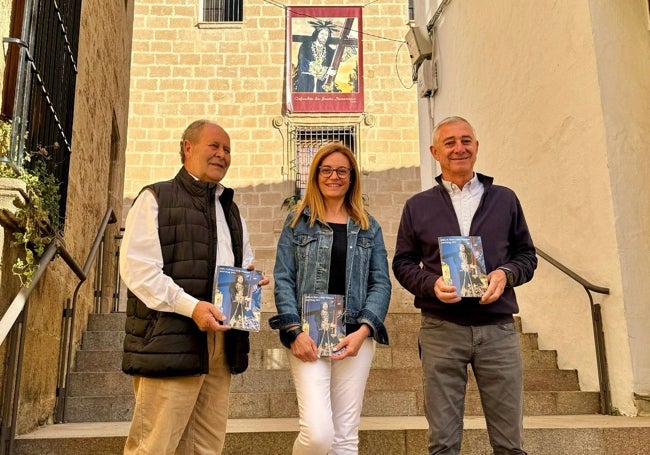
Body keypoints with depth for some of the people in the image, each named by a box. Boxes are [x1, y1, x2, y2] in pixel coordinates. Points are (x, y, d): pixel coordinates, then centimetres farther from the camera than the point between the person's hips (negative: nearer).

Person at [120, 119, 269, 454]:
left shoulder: (230, 209, 24)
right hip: (170, 340, -6)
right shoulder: (156, 198, 3)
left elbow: (245, 264, 29)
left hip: (220, 339, 7)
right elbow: (137, 267, -9)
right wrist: (191, 306, -19)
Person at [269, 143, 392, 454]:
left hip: (355, 337, 2)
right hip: (308, 336, -2)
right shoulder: (297, 222, 7)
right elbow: (283, 280, 1)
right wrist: (294, 331, -11)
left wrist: (363, 330, -9)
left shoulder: (368, 227, 12)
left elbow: (381, 283, 5)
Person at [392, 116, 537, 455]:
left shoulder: (504, 199, 12)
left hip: (498, 327, 1)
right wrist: (431, 284, -11)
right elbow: (403, 263, 9)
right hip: (441, 329, -1)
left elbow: (526, 254, 14)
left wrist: (506, 274, -7)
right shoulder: (417, 206, 9)